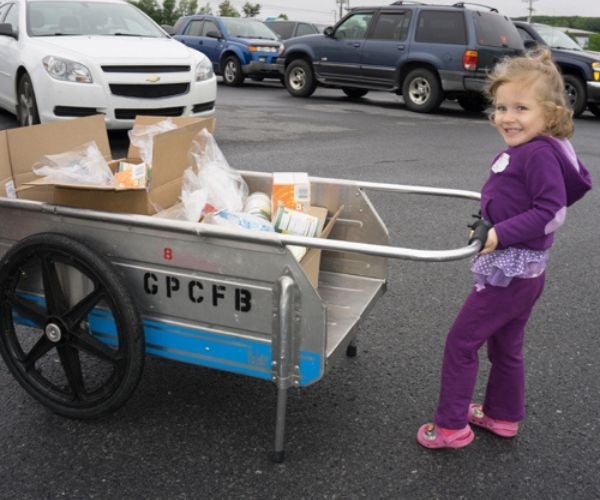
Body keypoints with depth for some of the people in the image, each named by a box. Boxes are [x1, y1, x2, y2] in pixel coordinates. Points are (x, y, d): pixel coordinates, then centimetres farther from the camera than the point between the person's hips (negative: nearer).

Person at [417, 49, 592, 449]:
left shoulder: (540, 154, -21)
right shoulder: (521, 151, 5)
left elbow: (550, 210, -26)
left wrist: (501, 234, -27)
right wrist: (489, 224, 6)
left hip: (510, 272, -9)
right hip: (520, 270, 9)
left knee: (461, 342, 2)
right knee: (505, 346, 23)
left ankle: (451, 426, 15)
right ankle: (504, 416, 41)